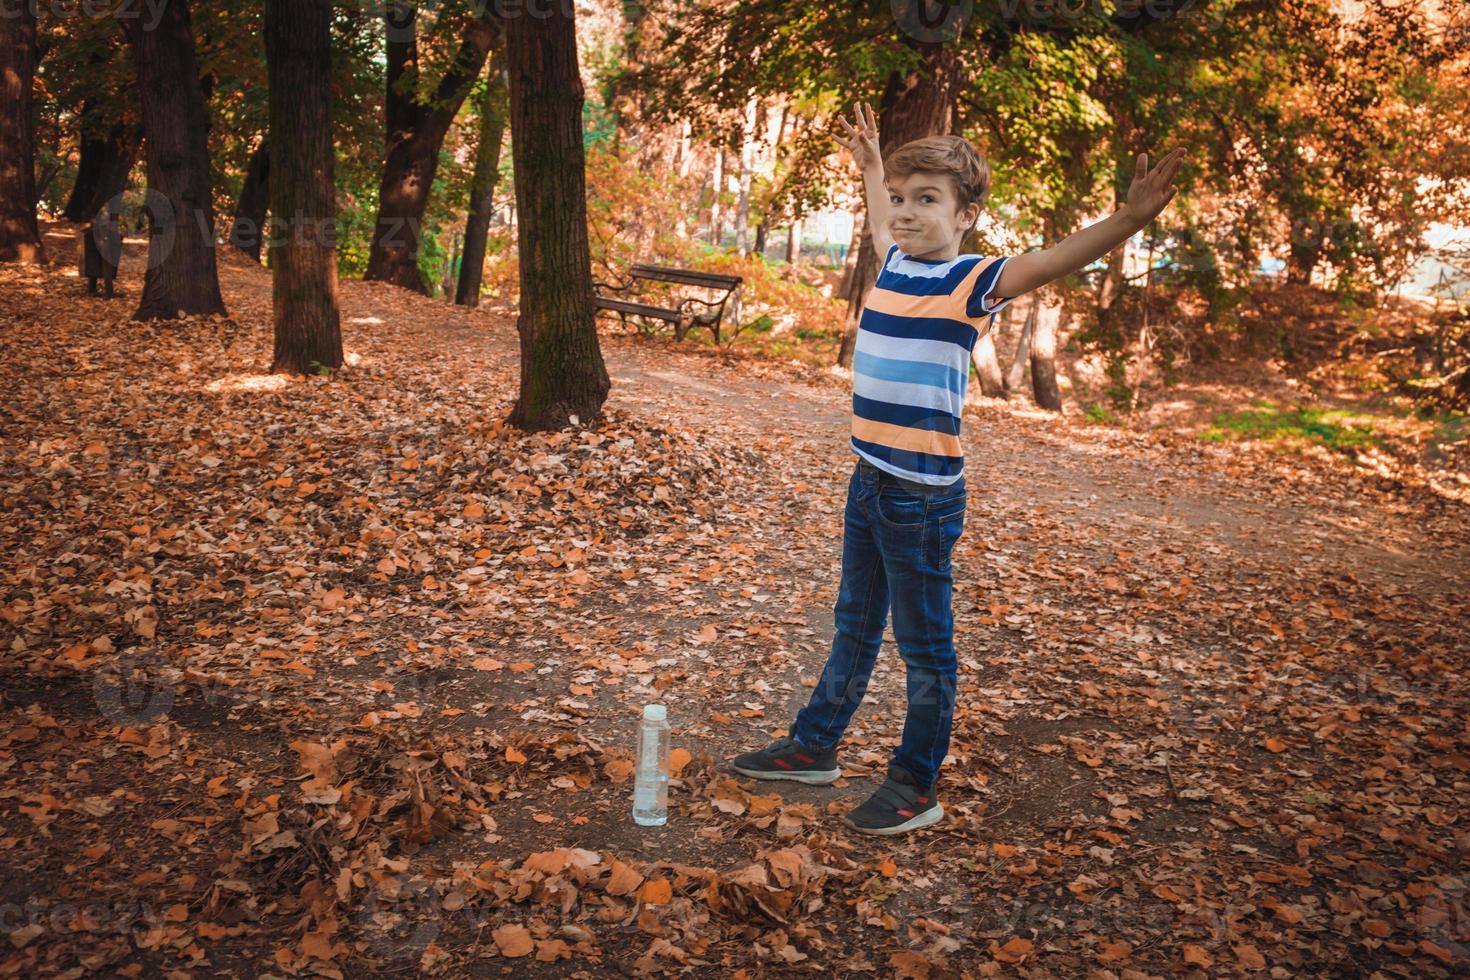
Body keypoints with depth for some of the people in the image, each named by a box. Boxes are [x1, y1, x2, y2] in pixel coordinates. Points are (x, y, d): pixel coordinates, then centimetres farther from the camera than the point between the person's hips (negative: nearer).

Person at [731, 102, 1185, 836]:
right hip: (869, 480, 8)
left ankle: (916, 788, 20)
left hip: (925, 493, -7)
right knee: (854, 625, 22)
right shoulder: (894, 264, 8)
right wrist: (869, 163, 45)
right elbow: (881, 224, 31)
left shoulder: (974, 281, -12)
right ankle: (814, 746, 37)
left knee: (923, 643, 6)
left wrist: (1131, 217, -43)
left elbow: (1057, 258, -27)